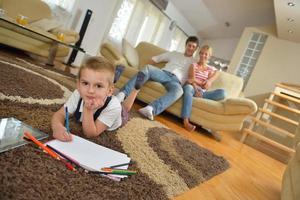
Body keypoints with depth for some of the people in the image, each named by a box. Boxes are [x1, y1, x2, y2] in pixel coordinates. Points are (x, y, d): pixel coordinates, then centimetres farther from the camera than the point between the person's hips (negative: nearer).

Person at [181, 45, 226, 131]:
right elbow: (191, 79, -7)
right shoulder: (193, 65, 11)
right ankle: (186, 121, -53)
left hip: (202, 92, 3)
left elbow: (207, 85, 3)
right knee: (188, 87, -43)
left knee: (222, 92, -23)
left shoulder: (211, 69, 18)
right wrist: (195, 89, -23)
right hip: (193, 88, -2)